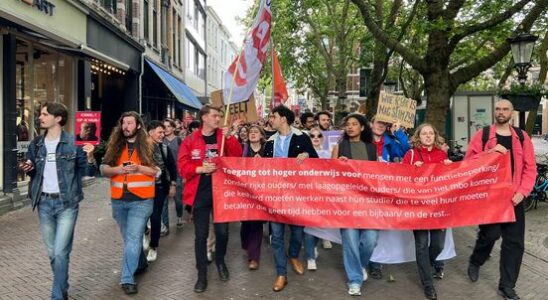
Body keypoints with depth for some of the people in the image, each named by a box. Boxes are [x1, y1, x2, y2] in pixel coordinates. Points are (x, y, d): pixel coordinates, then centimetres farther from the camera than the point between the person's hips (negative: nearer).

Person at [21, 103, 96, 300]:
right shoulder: (36, 144, 8)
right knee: (52, 252, 14)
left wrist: (90, 158, -24)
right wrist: (28, 168, -3)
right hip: (44, 203, 5)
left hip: (66, 203, -5)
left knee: (60, 252, -8)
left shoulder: (73, 142, -7)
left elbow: (86, 171, -4)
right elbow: (33, 171, 19)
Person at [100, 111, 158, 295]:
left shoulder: (148, 145, -2)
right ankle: (140, 264, 39)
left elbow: (158, 170, -4)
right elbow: (104, 169, 6)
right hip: (118, 200, 4)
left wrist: (139, 168, -18)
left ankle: (128, 279, -7)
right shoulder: (114, 145, 7)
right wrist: (117, 169, -14)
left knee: (133, 238, -10)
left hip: (141, 200, -4)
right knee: (129, 237, 18)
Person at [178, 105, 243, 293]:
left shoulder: (224, 136, 5)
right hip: (200, 193, -1)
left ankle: (220, 261, 34)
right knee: (201, 234, 5)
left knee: (222, 231, 6)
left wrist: (229, 137, -18)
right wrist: (200, 169, -20)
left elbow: (237, 156, -7)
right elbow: (182, 166, -5)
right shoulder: (190, 140, 0)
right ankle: (202, 274, 16)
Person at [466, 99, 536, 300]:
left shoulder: (522, 137, 7)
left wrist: (522, 192, -7)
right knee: (490, 234, -7)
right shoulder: (482, 135, 0)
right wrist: (490, 153, -20)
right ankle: (475, 262, 26)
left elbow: (530, 167, 4)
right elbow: (469, 162, -7)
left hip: (513, 197, 3)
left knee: (514, 242, 4)